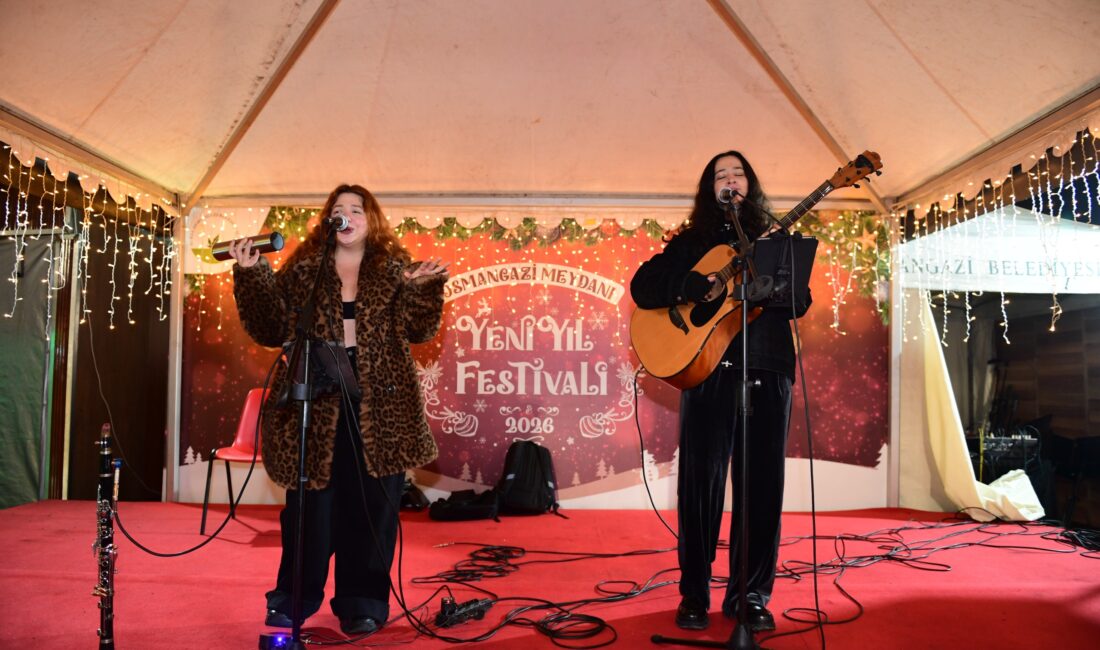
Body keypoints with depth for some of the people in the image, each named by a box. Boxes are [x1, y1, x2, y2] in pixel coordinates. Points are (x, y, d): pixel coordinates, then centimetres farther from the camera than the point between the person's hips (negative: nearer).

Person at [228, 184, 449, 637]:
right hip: (313, 401, 0)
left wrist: (422, 289, -19)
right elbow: (271, 330, 1)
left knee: (370, 505, 5)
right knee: (310, 502, 8)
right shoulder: (301, 269, 8)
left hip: (378, 405, 0)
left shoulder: (394, 269, 7)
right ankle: (296, 596, 27)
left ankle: (362, 602, 20)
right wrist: (252, 275, -7)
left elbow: (418, 331, -2)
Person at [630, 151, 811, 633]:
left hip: (767, 368, 2)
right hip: (710, 367, -2)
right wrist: (696, 286, -16)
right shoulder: (693, 241, 11)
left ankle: (750, 594, 16)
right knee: (701, 479, -1)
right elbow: (643, 286, -2)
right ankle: (694, 594, 12)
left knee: (763, 482, 3)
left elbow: (798, 304, 6)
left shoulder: (774, 238, 16)